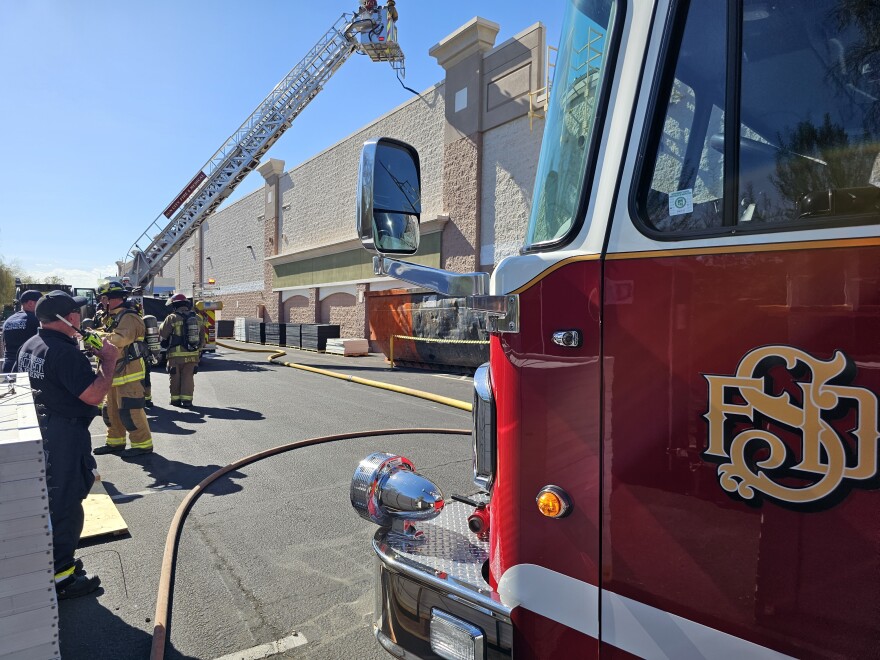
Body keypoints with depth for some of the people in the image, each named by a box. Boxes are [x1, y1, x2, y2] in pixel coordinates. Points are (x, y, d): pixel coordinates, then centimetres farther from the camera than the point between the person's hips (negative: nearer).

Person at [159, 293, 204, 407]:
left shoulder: (172, 318, -7)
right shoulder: (197, 318, 8)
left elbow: (162, 334, 3)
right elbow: (202, 336, 14)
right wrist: (199, 349, 23)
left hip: (177, 354, -3)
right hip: (193, 354, 4)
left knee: (175, 377, 10)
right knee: (188, 377, 7)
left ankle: (176, 399, 16)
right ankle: (187, 400, 3)